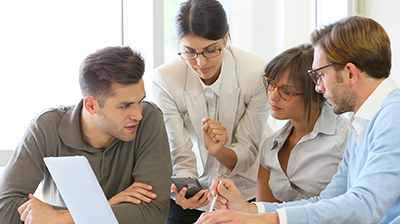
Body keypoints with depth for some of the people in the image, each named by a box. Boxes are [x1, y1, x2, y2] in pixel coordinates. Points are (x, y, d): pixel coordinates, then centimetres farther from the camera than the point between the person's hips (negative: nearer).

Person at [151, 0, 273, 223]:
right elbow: (181, 156, -14)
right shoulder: (164, 79, -17)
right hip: (196, 190, 1)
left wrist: (219, 151, -33)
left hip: (247, 189, -1)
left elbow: (247, 153, -12)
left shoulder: (258, 73, -19)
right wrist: (185, 190, -34)